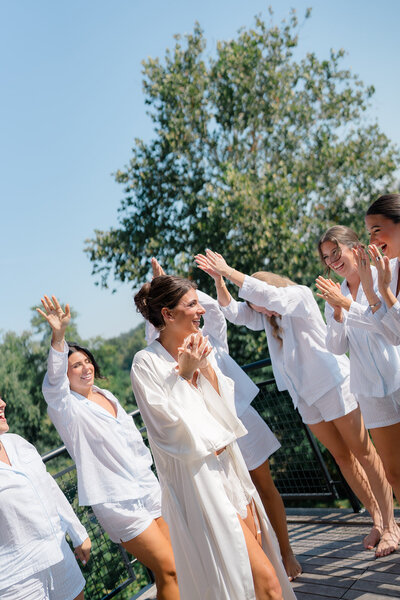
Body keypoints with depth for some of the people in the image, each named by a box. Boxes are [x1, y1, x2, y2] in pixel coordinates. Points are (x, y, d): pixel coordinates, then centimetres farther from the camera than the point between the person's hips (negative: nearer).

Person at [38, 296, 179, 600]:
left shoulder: (106, 396, 9)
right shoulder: (65, 407, -12)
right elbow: (52, 383, -34)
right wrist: (58, 337, -48)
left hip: (149, 487, 7)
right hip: (118, 503, -7)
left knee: (173, 567, 12)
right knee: (169, 571, -4)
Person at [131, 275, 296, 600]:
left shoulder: (199, 350, 5)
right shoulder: (147, 362, -13)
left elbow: (226, 412, 3)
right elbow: (167, 423, -19)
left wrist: (207, 369, -10)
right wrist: (183, 374, -17)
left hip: (230, 469, 7)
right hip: (198, 480, -7)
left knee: (258, 563, 16)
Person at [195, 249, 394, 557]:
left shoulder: (300, 295, -13)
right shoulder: (266, 317, 7)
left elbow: (268, 294, -31)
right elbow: (232, 310, 0)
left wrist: (229, 272, -30)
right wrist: (218, 278, -15)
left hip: (334, 384, -7)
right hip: (306, 395, 8)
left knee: (363, 452, 0)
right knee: (341, 456, 11)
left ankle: (389, 526, 8)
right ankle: (376, 519, 23)